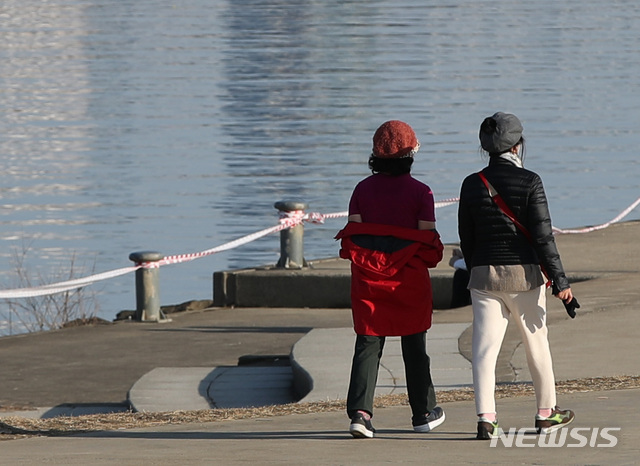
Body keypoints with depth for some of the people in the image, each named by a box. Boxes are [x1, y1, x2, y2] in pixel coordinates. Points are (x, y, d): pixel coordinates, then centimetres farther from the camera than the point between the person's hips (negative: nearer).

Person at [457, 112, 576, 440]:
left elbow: (466, 239, 6)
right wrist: (559, 281, -7)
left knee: (484, 348, -1)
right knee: (536, 344, 14)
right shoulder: (529, 182, -9)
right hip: (523, 275, -2)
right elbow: (542, 235, -11)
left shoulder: (472, 185, 1)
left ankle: (486, 418, -15)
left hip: (484, 276, 2)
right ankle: (546, 413, 26)